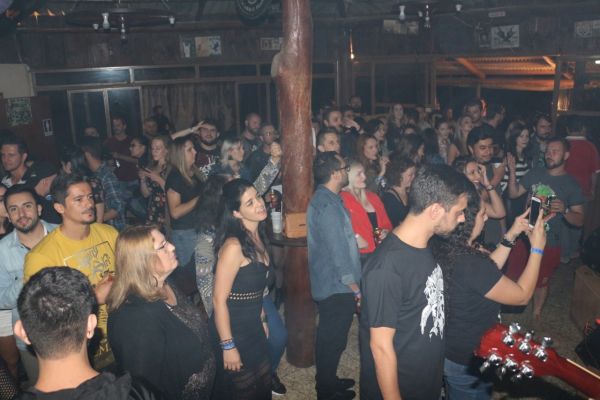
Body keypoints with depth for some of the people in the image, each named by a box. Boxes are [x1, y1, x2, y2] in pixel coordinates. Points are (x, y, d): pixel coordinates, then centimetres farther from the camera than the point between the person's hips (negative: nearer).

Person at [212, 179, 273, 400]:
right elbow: (219, 300, -22)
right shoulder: (233, 246, -26)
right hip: (233, 330, -8)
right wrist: (227, 346, -19)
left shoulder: (258, 237, 0)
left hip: (254, 327, 8)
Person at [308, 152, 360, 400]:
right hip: (337, 287, -10)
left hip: (328, 284, 10)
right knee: (333, 340, 5)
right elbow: (338, 251, -23)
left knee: (329, 337, 22)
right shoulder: (328, 205, -22)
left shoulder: (323, 199, 10)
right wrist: (354, 287, -17)